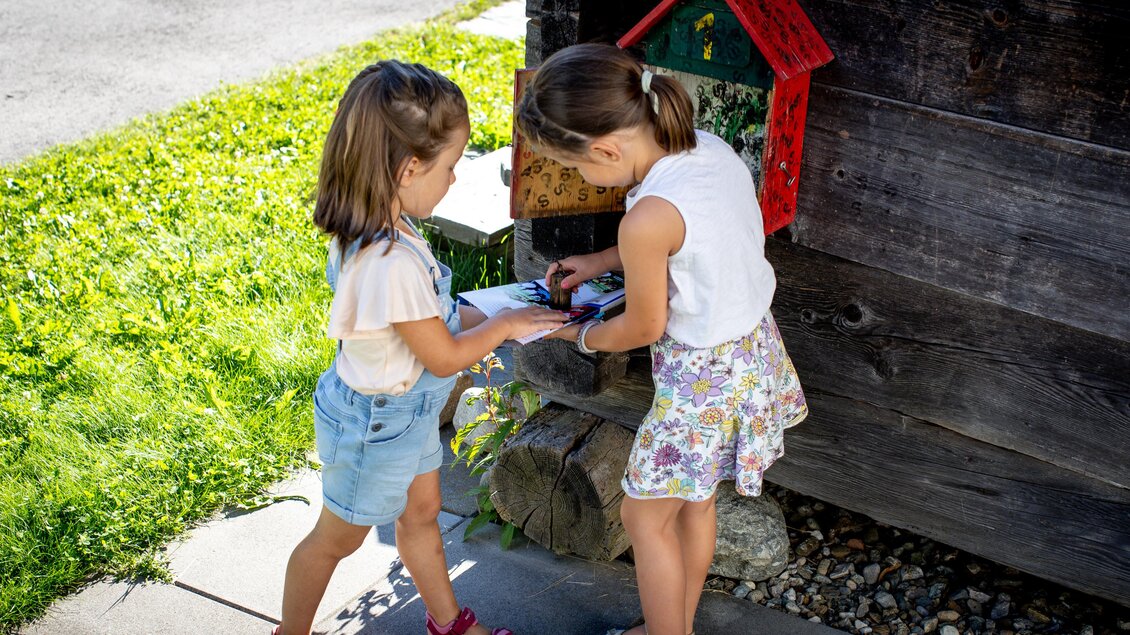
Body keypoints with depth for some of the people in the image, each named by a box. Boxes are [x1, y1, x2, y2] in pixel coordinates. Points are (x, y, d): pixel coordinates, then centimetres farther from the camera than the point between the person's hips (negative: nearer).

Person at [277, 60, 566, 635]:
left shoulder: (368, 231, -11)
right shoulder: (394, 261, -39)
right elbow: (445, 357, -26)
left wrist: (475, 320, 0)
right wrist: (505, 325, -12)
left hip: (404, 411, 9)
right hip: (376, 423, -9)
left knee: (420, 515, 27)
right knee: (337, 539, 16)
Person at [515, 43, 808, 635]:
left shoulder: (648, 219, -31)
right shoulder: (709, 146, -7)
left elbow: (643, 328, -15)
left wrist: (581, 336, 5)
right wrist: (603, 260, 13)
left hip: (702, 375, -9)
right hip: (755, 347, 9)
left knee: (645, 515, 13)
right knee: (694, 500, 25)